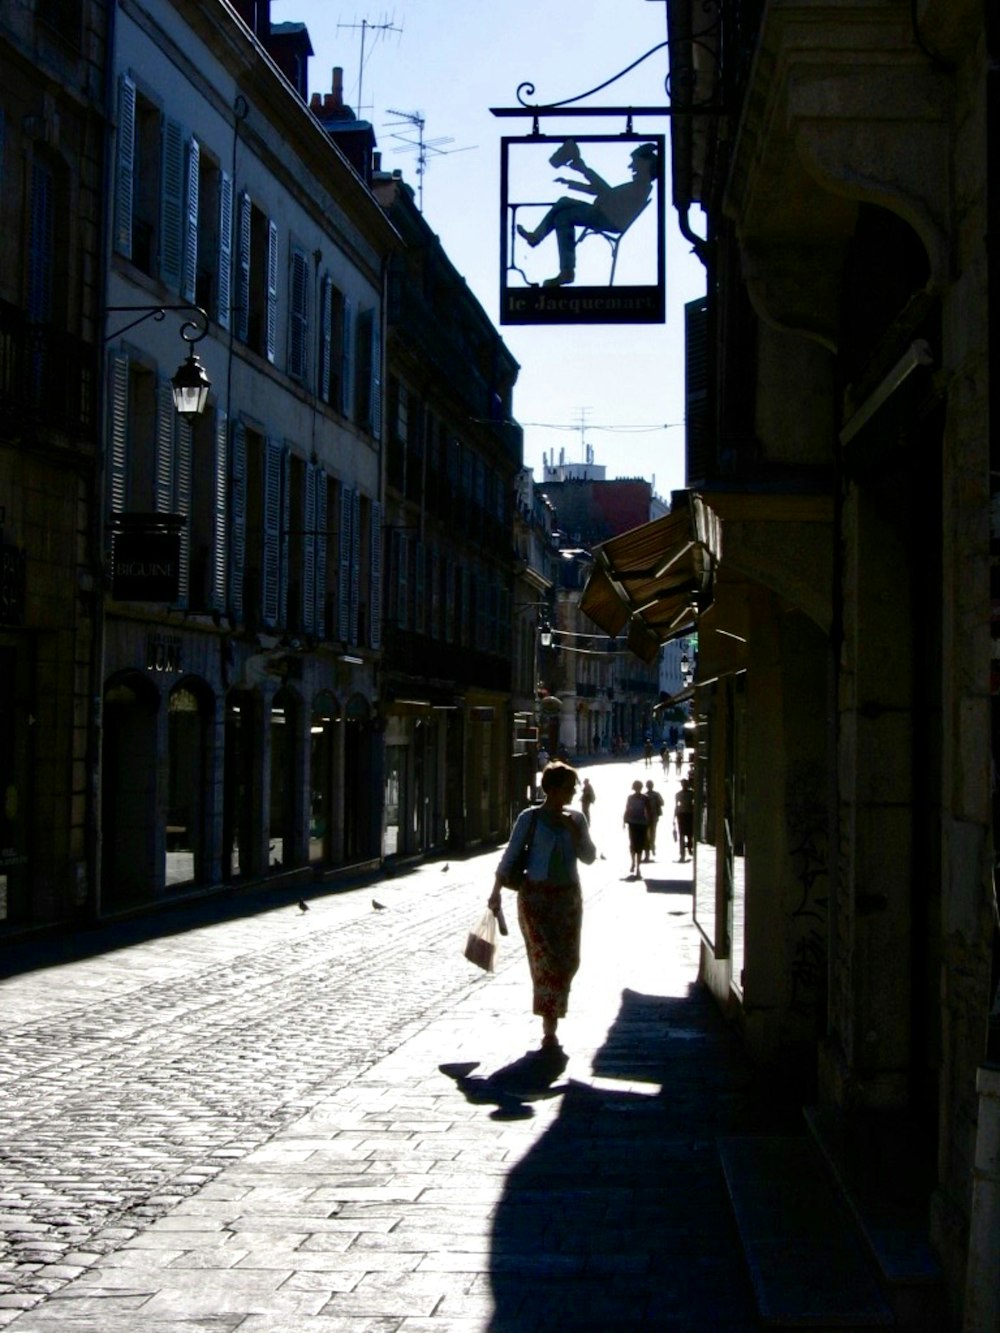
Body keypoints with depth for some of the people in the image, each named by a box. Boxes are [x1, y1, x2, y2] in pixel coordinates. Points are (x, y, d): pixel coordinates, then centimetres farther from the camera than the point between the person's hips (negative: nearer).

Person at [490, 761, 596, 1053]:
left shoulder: (575, 819, 8)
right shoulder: (530, 818, -4)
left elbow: (589, 857, 5)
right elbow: (510, 856, -2)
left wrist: (574, 831, -9)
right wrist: (496, 891, -5)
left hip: (568, 897, 4)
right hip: (536, 896, -4)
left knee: (568, 960, 4)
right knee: (547, 960, -8)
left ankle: (550, 1022, 25)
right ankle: (549, 1032, -4)